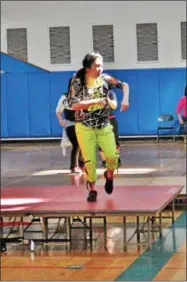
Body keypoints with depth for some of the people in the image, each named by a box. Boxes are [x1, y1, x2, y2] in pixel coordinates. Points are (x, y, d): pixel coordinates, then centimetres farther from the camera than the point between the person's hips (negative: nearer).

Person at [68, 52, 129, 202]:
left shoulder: (105, 79, -5)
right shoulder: (77, 83, -11)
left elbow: (124, 85, 5)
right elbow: (74, 105, -20)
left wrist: (125, 99, -14)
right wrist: (95, 101, -24)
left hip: (104, 126, 2)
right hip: (85, 127, -2)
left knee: (113, 155, -12)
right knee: (89, 160, -1)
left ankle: (109, 175, 20)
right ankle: (92, 189, 18)